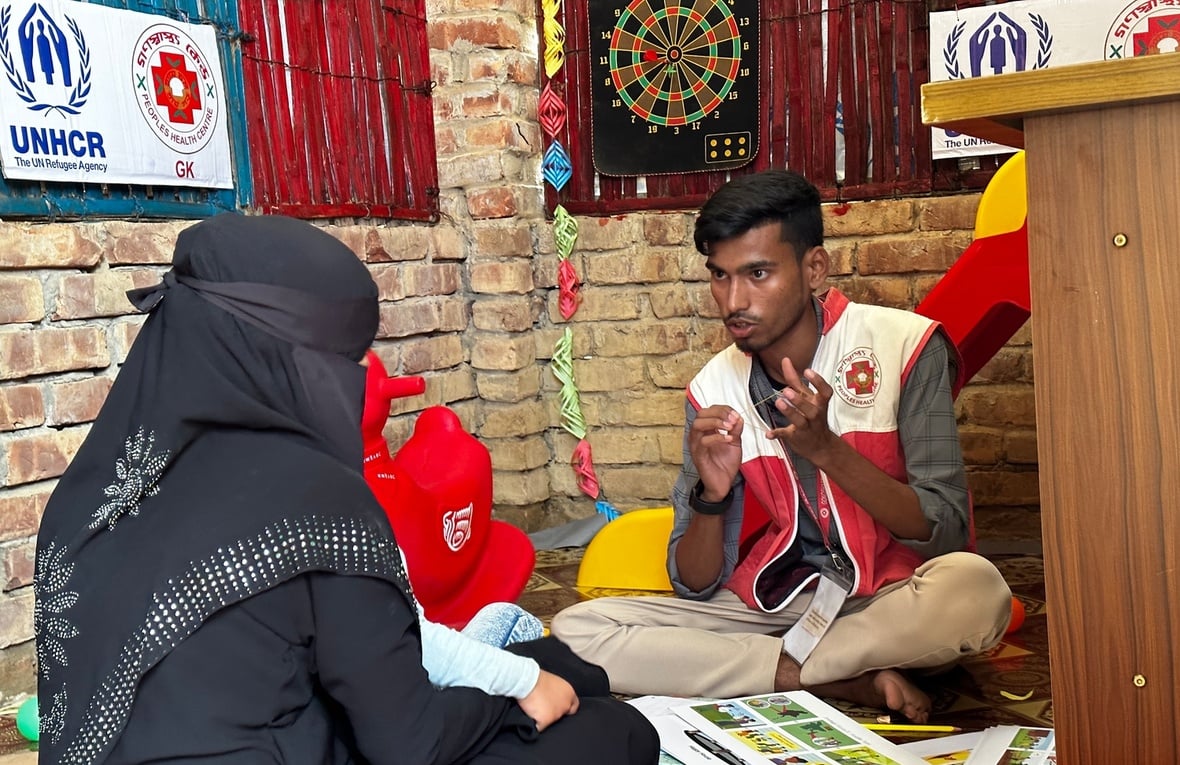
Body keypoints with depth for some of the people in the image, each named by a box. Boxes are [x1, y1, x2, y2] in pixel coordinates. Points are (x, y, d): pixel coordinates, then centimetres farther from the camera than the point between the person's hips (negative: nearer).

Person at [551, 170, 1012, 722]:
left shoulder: (903, 346, -10)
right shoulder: (713, 390, -1)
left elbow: (946, 533, -13)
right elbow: (695, 584, -1)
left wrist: (826, 449, -26)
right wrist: (712, 493, -22)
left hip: (893, 603, -3)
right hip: (771, 604, 3)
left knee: (975, 587, -37)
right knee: (576, 631, -16)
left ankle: (767, 667, -15)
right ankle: (850, 682, -15)